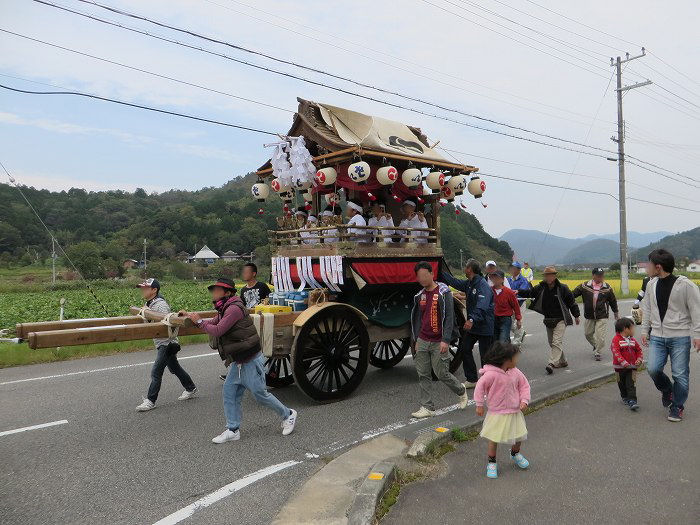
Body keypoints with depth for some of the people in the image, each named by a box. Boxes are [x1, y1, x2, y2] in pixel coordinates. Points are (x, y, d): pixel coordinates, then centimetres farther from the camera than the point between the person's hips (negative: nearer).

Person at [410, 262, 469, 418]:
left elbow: (449, 317, -12)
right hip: (422, 342, 6)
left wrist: (446, 340, -18)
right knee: (423, 375, 4)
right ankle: (427, 407, 13)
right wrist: (416, 339, 14)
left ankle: (461, 391, 29)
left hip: (438, 342, -5)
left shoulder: (444, 292, -8)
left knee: (442, 373, 1)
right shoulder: (420, 295, 10)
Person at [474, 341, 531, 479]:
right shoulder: (491, 374, -24)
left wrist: (524, 400, -6)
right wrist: (479, 405, -10)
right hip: (497, 413, -5)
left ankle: (515, 454, 48)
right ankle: (491, 462, 25)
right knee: (494, 439, 2)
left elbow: (524, 385, 7)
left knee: (519, 436, 17)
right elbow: (480, 387, -15)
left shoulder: (515, 372, -5)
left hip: (515, 412, 6)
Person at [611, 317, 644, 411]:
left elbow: (639, 351, 16)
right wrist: (625, 363, -28)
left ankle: (632, 401, -11)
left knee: (631, 384, -7)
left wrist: (639, 359, -3)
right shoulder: (616, 340, -13)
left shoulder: (632, 340, 8)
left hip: (632, 367, 3)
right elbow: (616, 353, -21)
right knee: (622, 384, 14)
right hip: (620, 367, -3)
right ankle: (625, 397, 34)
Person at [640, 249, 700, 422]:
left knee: (680, 374, 2)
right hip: (657, 337, 4)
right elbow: (647, 309, 14)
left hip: (680, 337, -4)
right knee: (653, 369, -6)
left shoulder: (685, 285, -11)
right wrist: (645, 330, 12)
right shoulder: (651, 285, 5)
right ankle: (667, 389, 25)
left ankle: (677, 407, 20)